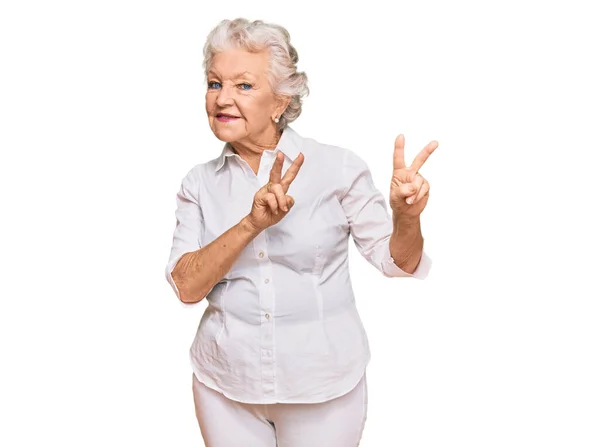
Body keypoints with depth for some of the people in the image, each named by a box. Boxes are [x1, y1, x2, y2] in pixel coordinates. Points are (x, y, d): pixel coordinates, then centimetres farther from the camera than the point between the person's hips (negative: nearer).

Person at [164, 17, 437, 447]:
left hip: (324, 386, -2)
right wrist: (251, 225, -26)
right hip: (225, 385, 2)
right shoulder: (200, 183, -2)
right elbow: (186, 286, -11)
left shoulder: (337, 167, -10)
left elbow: (397, 262, -6)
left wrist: (407, 217, -27)